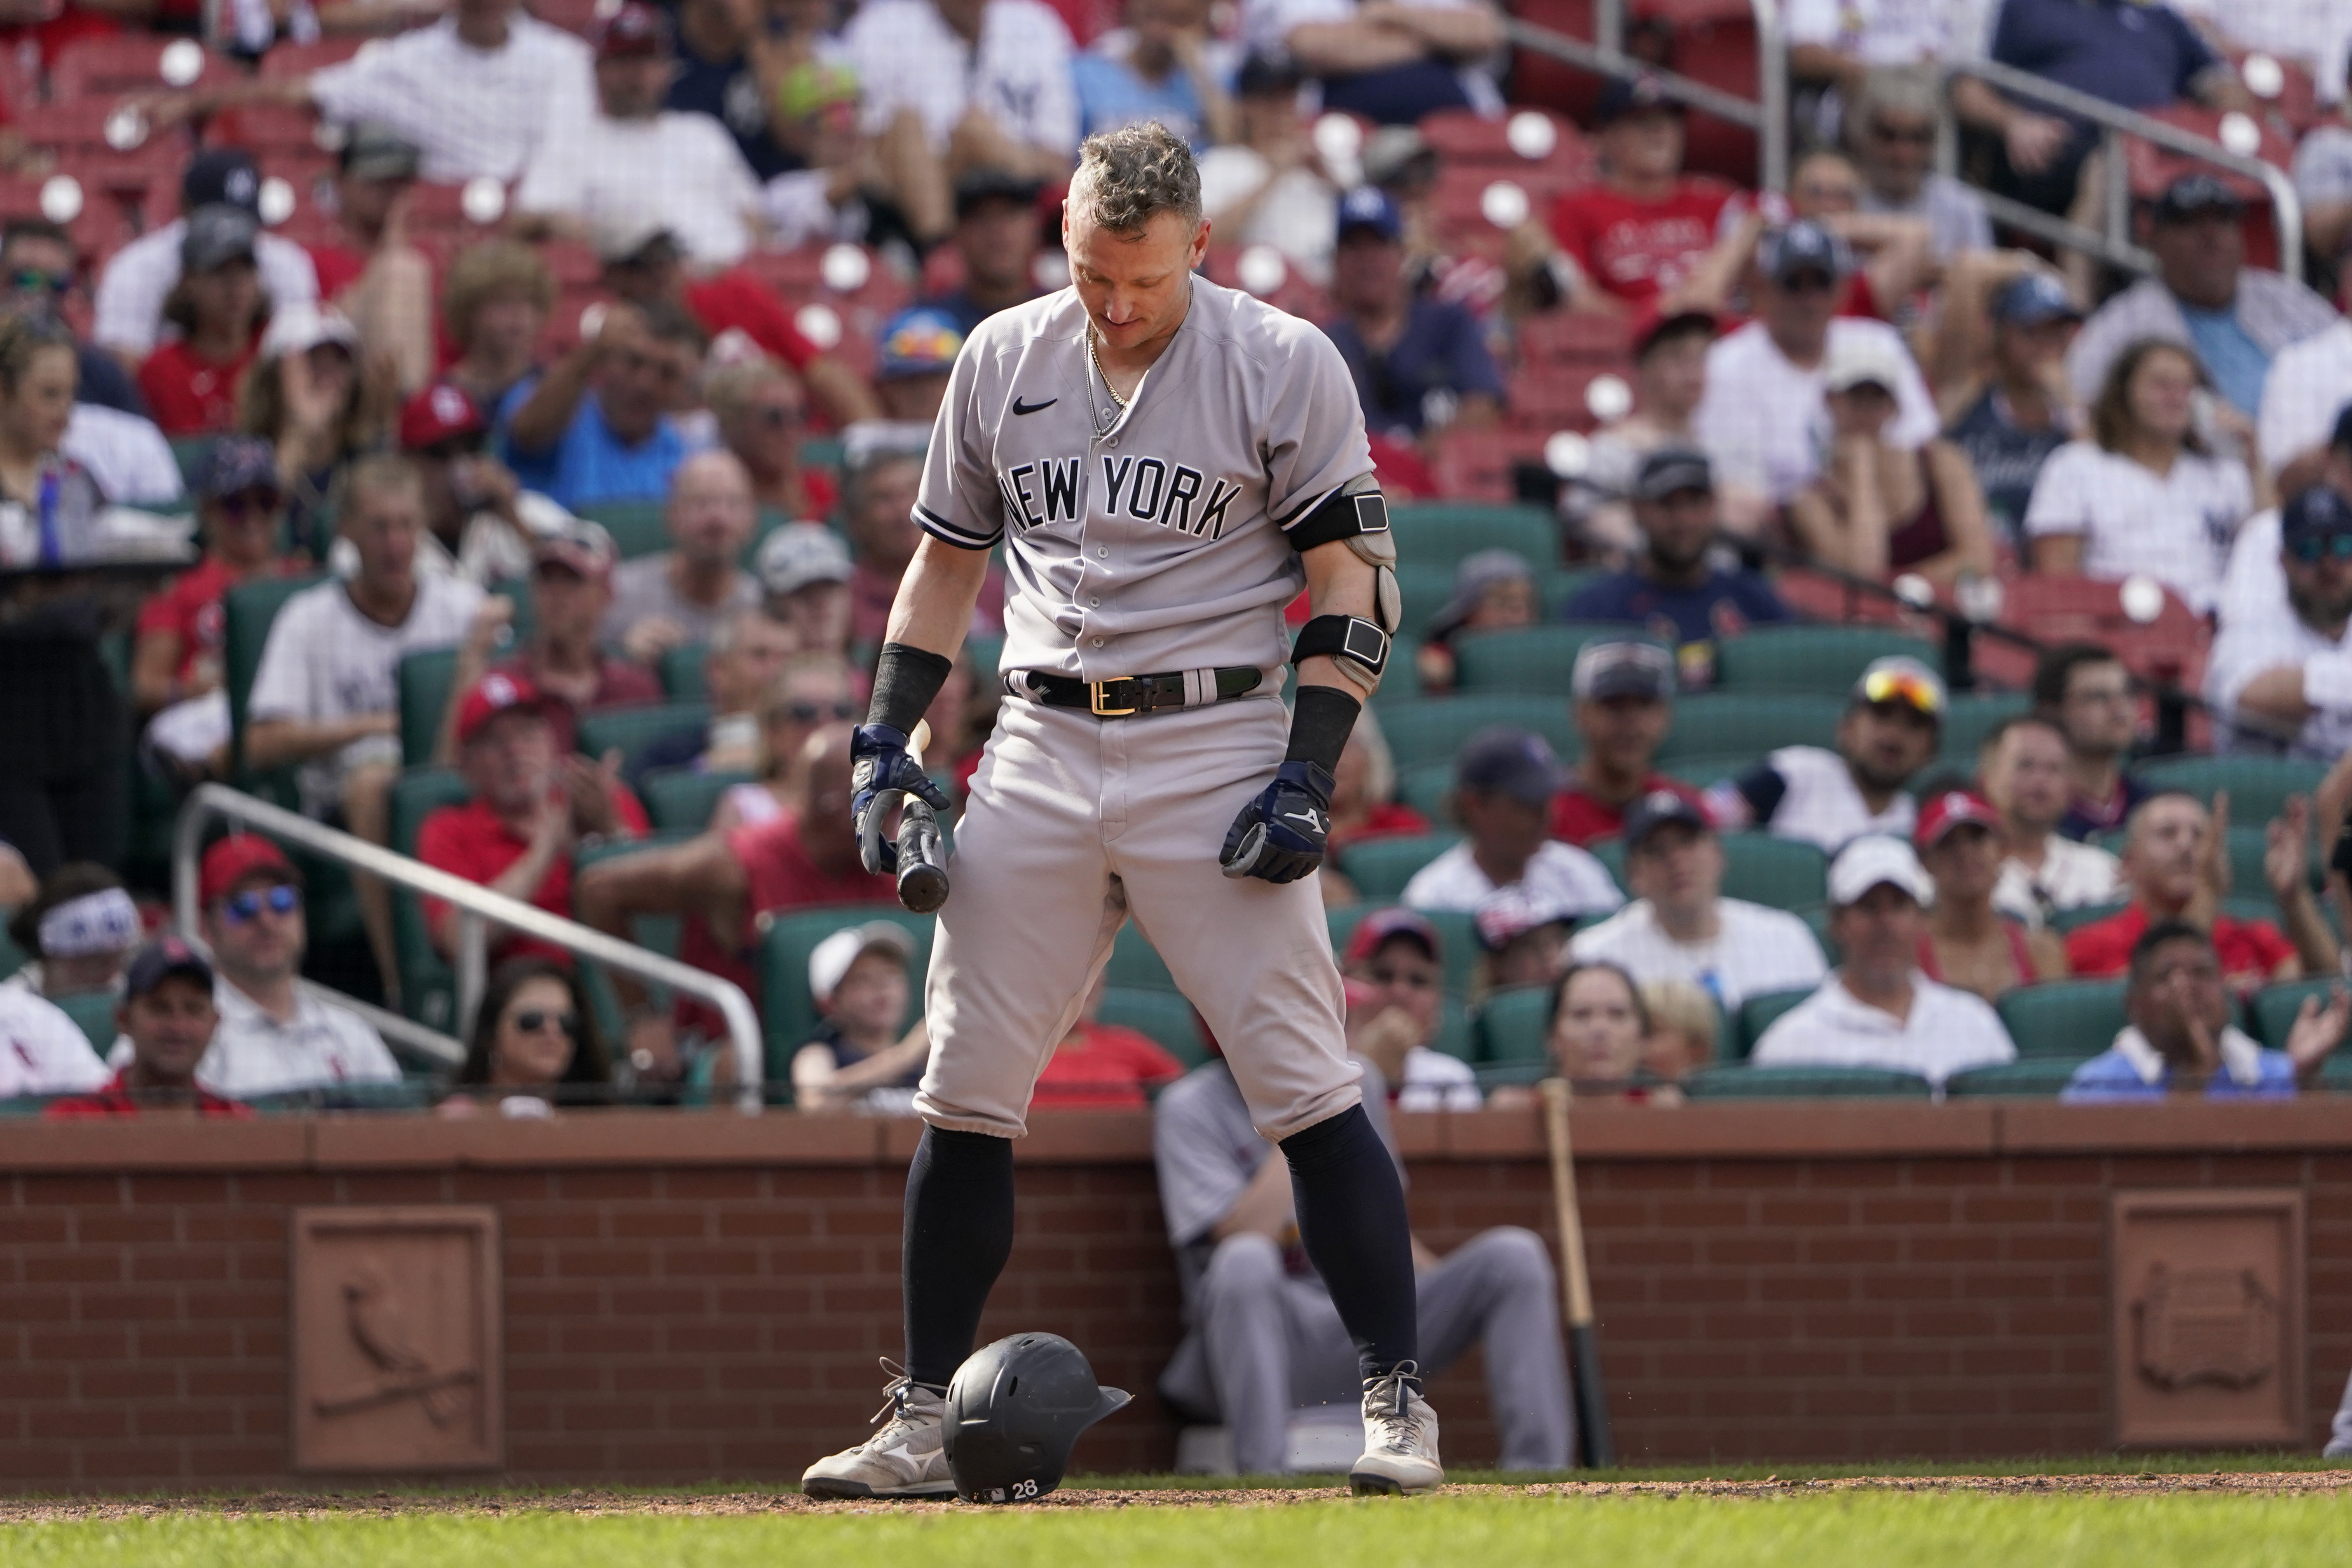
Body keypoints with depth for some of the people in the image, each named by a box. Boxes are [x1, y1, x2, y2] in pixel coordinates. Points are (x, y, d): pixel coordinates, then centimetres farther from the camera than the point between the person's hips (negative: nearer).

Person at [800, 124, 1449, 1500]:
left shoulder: (1284, 364, -3)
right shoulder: (1003, 362, 9)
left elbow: (1351, 572, -3)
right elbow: (950, 559, 19)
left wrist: (1309, 776, -12)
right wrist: (889, 738, 9)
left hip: (1217, 745, -4)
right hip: (1041, 752, 4)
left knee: (1306, 1092, -9)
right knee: (964, 1097, 2)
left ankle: (1397, 1400, -3)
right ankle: (923, 1423, 8)